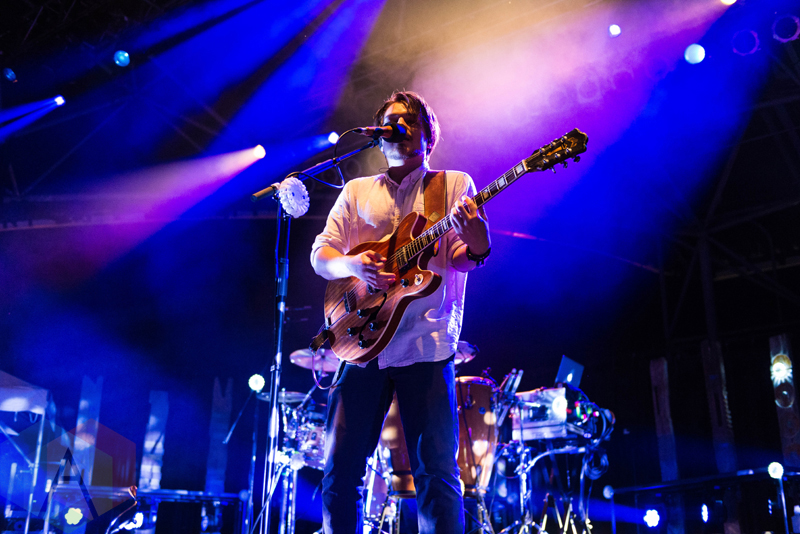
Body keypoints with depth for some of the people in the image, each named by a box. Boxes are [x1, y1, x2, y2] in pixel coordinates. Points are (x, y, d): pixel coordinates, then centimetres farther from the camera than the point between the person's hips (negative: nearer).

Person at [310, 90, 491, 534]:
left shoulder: (454, 184, 11)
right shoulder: (356, 191, 18)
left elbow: (461, 257, 0)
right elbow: (320, 253, 13)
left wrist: (475, 247, -25)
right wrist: (352, 266, -10)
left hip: (426, 343, -2)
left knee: (437, 471, -4)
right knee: (341, 468, 2)